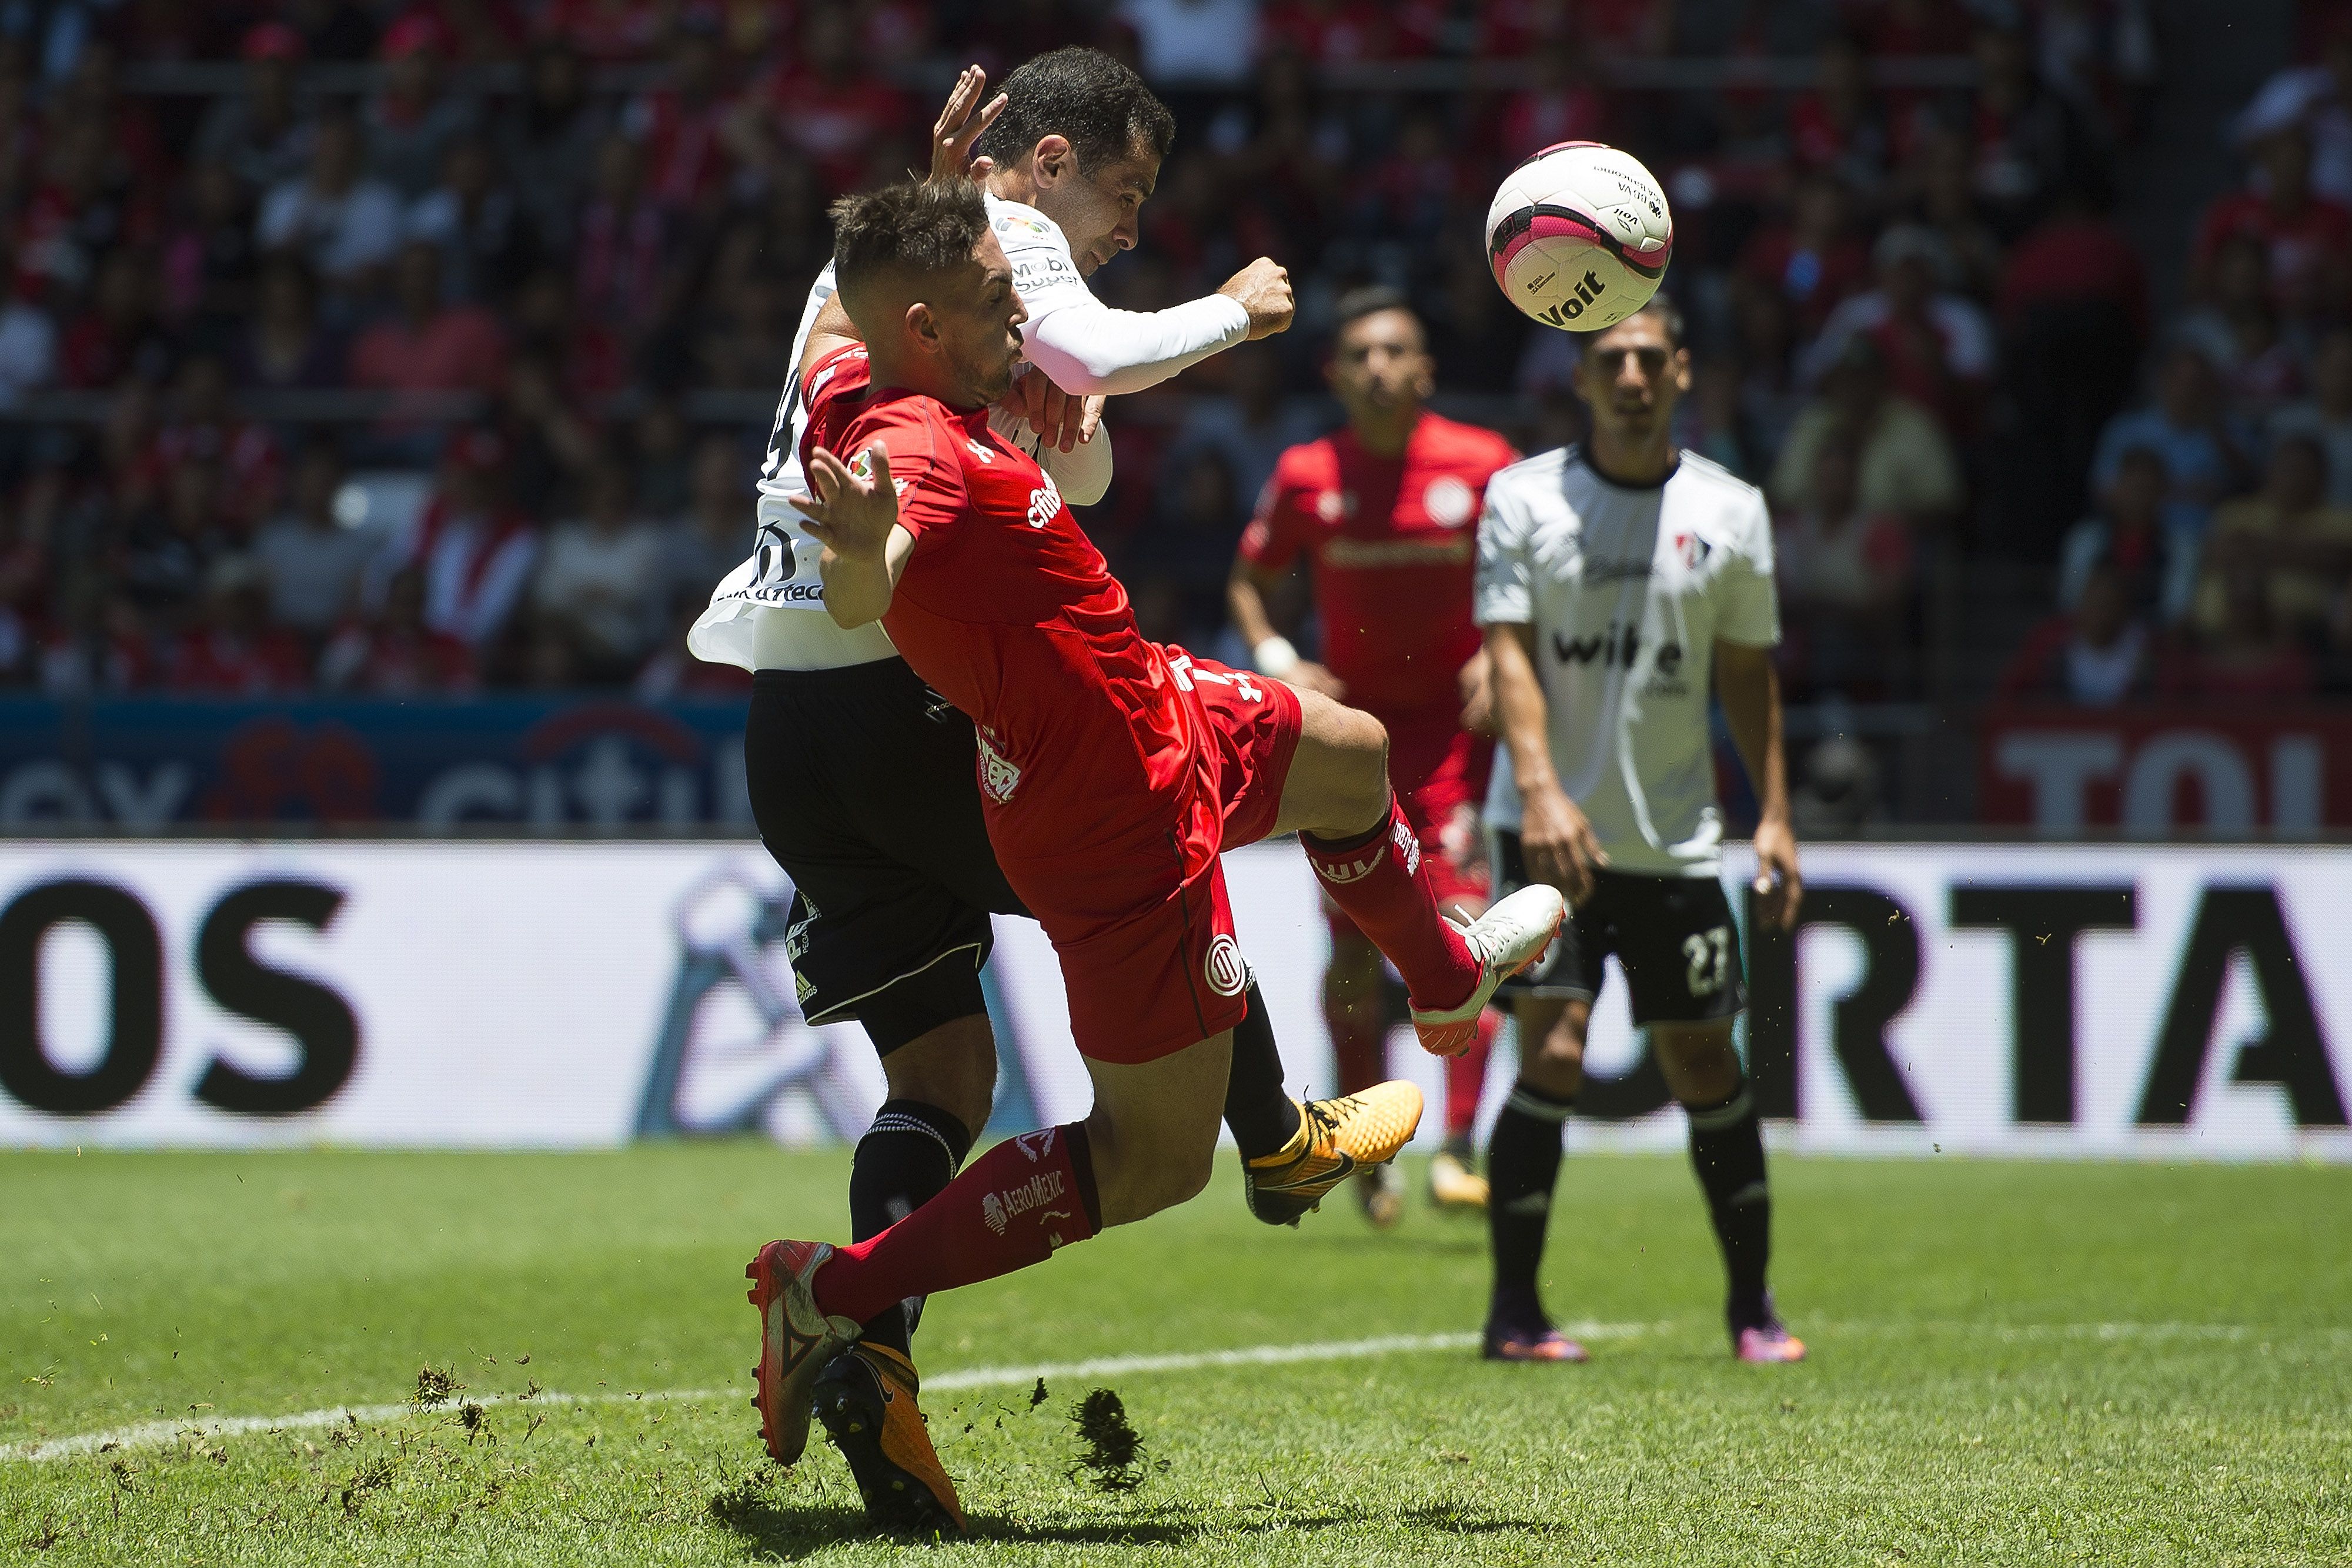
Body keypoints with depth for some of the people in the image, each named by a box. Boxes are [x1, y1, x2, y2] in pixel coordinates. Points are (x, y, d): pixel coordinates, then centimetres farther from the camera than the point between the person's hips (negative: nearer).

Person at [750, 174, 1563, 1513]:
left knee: (1351, 753, 34)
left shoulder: (853, 384, -5)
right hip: (1123, 820, -10)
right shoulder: (912, 450, -34)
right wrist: (866, 550, -76)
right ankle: (836, 1296, 0)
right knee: (1154, 1161, -2)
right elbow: (857, 598, -54)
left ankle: (1447, 977, 64)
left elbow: (831, 335, 21)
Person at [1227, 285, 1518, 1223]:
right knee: (1354, 943, 0)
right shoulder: (1307, 477, -1)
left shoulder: (1482, 466, -5)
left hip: (1450, 717, -2)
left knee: (1457, 918, -17)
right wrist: (1275, 660, -6)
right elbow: (1249, 581, 12)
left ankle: (1458, 1147, -18)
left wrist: (1501, 659, -10)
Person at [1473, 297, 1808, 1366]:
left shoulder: (1729, 511, 6)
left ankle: (1752, 1305, 17)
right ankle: (1514, 1308, -4)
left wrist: (1775, 817, 5)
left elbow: (1748, 673, 12)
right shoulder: (1524, 497, -1)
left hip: (1677, 833, 2)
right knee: (1553, 1053, -14)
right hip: (1550, 827, -2)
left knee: (1704, 1064, 3)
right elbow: (1509, 650, -8)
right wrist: (1542, 789, -22)